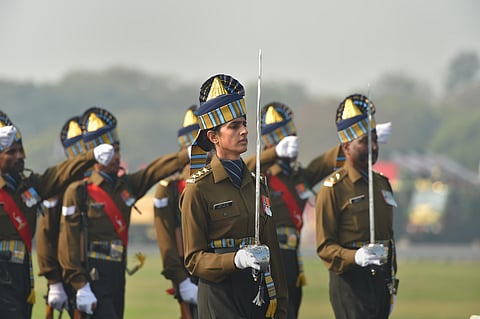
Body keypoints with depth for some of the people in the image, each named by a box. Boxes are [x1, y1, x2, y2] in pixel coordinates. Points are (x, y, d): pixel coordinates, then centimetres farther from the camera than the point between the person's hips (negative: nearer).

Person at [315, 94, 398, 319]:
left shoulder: (382, 184, 16)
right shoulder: (333, 188, -8)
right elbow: (324, 247, -10)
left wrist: (391, 285, 21)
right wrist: (355, 257, -29)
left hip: (381, 281, 8)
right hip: (351, 282, -8)